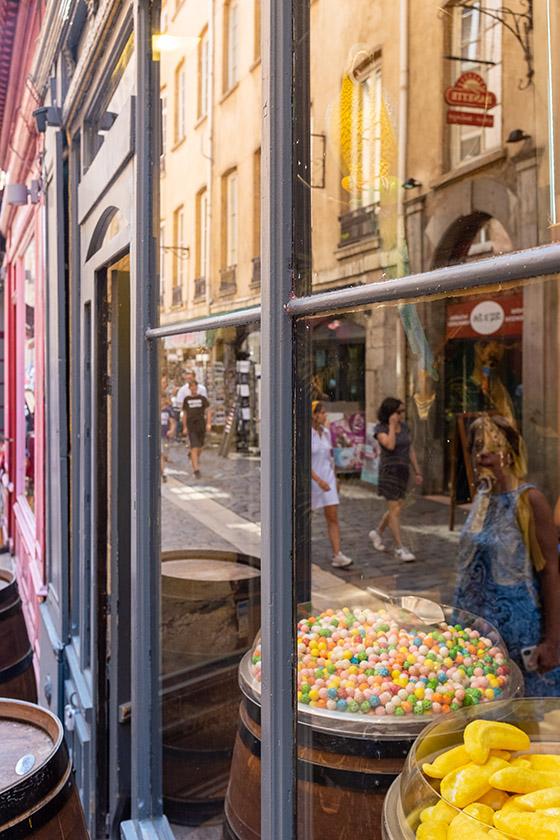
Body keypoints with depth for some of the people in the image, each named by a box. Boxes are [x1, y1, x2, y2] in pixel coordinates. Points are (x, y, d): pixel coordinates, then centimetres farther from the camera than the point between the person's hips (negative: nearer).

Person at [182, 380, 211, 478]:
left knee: (200, 447, 13)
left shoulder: (202, 398, 6)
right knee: (194, 447, -13)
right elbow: (184, 414, 10)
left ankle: (196, 458, 45)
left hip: (201, 426, 2)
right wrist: (185, 427, 6)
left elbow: (208, 412, 5)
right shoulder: (186, 399, 6)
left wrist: (209, 423, -9)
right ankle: (196, 470, -17)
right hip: (191, 427, -2)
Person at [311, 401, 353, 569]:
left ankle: (337, 556, -7)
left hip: (327, 479, 5)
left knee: (333, 518, -4)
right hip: (310, 479, -5)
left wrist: (335, 479, 16)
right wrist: (318, 480, -26)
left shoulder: (326, 432, 6)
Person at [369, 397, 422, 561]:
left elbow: (410, 450, 13)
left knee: (396, 508, 12)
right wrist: (392, 425, -19)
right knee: (394, 510, -7)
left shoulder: (404, 427, 8)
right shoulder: (380, 429, -9)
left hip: (403, 471, 6)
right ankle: (399, 548, -3)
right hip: (389, 471, -6)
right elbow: (390, 445, -26)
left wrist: (417, 472, 11)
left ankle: (377, 532, 34)